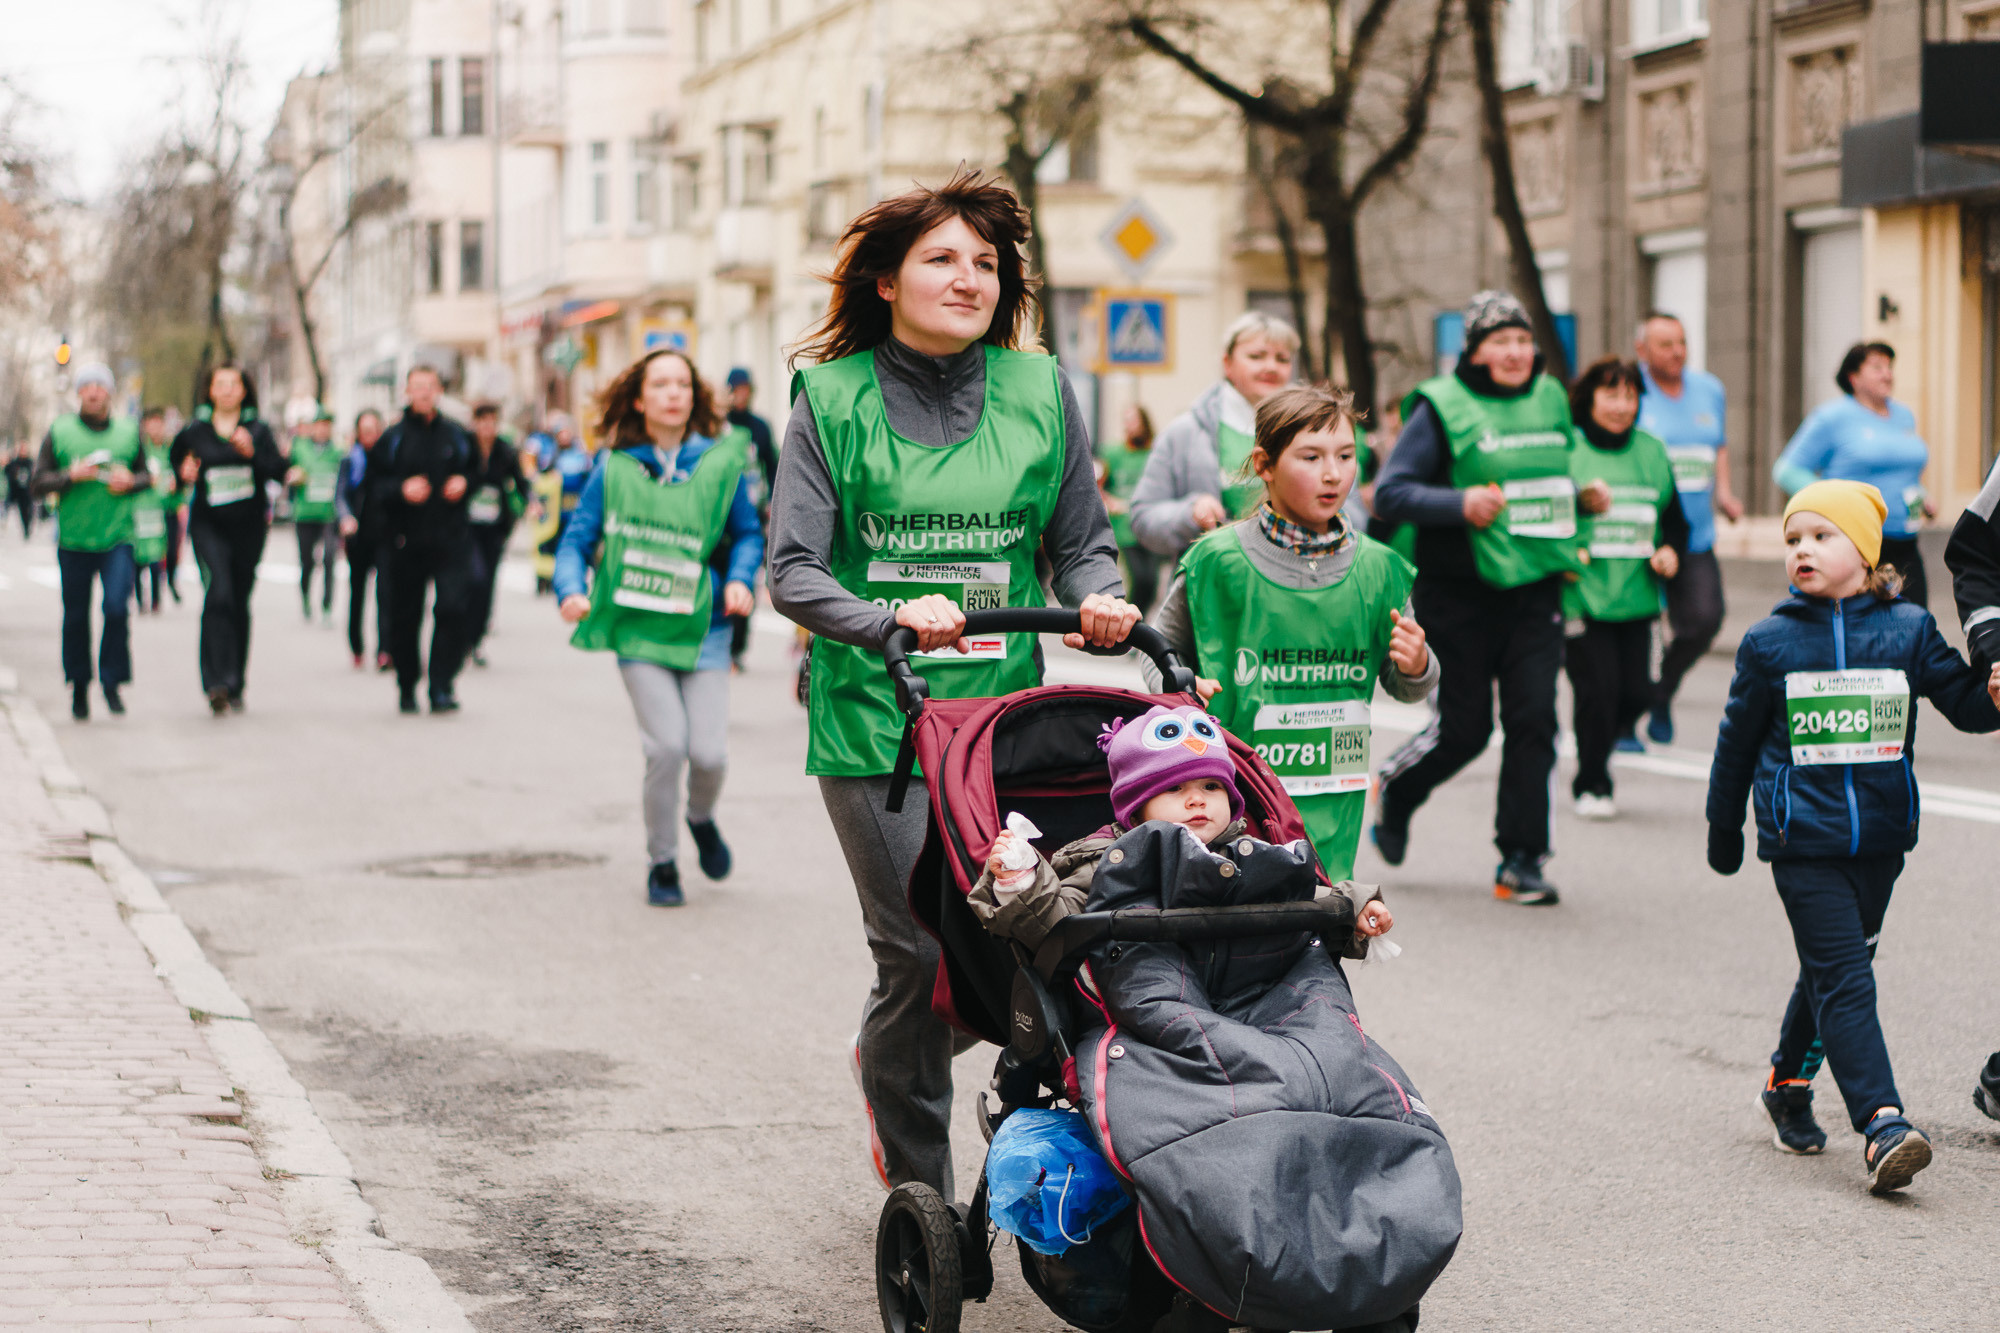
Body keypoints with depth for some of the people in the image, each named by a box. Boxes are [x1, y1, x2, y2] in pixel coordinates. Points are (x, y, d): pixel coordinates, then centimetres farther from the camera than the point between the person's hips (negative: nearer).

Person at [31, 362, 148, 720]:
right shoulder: (59, 431, 3)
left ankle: (112, 680, 2)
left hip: (118, 538, 0)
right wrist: (71, 475, -14)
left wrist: (131, 481, -5)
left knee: (117, 607, -14)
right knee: (75, 616, 6)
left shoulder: (128, 431, 7)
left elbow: (147, 475, 17)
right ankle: (79, 686, 21)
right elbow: (38, 482, 2)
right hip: (73, 539, 0)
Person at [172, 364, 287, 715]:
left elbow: (279, 472, -4)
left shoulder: (257, 430, 4)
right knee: (218, 593, -19)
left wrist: (252, 452, -19)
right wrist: (185, 475, -5)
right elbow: (177, 466, 16)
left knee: (240, 603, 7)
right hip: (208, 526, -2)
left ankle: (234, 686, 19)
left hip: (248, 527, 2)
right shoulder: (194, 432, 4)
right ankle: (217, 682, -25)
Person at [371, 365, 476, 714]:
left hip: (451, 539, 0)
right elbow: (374, 488, 2)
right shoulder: (392, 439, 5)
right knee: (405, 616, 4)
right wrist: (401, 490, -16)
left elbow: (476, 472, 19)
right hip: (405, 541, 0)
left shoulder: (457, 435, 9)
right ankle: (407, 686, 20)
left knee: (453, 608, -13)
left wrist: (464, 483, -2)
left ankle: (442, 685, -5)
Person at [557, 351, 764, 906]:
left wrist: (740, 579, -6)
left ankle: (701, 817, 30)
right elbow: (578, 537, 4)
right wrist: (571, 589, -14)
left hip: (703, 628, 1)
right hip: (638, 627, -1)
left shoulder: (719, 462, 2)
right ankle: (662, 862, 11)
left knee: (709, 751, -7)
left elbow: (748, 533, 12)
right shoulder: (615, 468, 1)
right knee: (667, 745, -12)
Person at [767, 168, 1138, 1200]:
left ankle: (890, 1067, 30)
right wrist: (891, 619, -23)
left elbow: (1082, 542, 13)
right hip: (873, 717, -3)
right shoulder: (834, 396, -1)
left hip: (1004, 709, 3)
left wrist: (1098, 599, -10)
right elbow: (792, 570, -6)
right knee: (917, 950, -6)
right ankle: (917, 1185, 14)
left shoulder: (1038, 390, 7)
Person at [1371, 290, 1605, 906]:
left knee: (1533, 718, -6)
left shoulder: (1550, 400, 11)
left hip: (1536, 591, 5)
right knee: (1464, 727, 0)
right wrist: (1460, 504, -28)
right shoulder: (1441, 408, -8)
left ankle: (1521, 860, 2)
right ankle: (1395, 792, 32)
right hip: (1461, 595, -4)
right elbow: (1389, 493, -15)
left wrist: (1584, 497, 10)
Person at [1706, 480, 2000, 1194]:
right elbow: (1739, 739, 8)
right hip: (1803, 842, -3)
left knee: (1834, 969, 16)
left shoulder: (1908, 630, 2)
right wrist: (1723, 827, 15)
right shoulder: (1770, 643, -1)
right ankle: (1882, 1124, -20)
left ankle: (1790, 1083, 38)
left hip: (1880, 838, 3)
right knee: (1844, 981, -12)